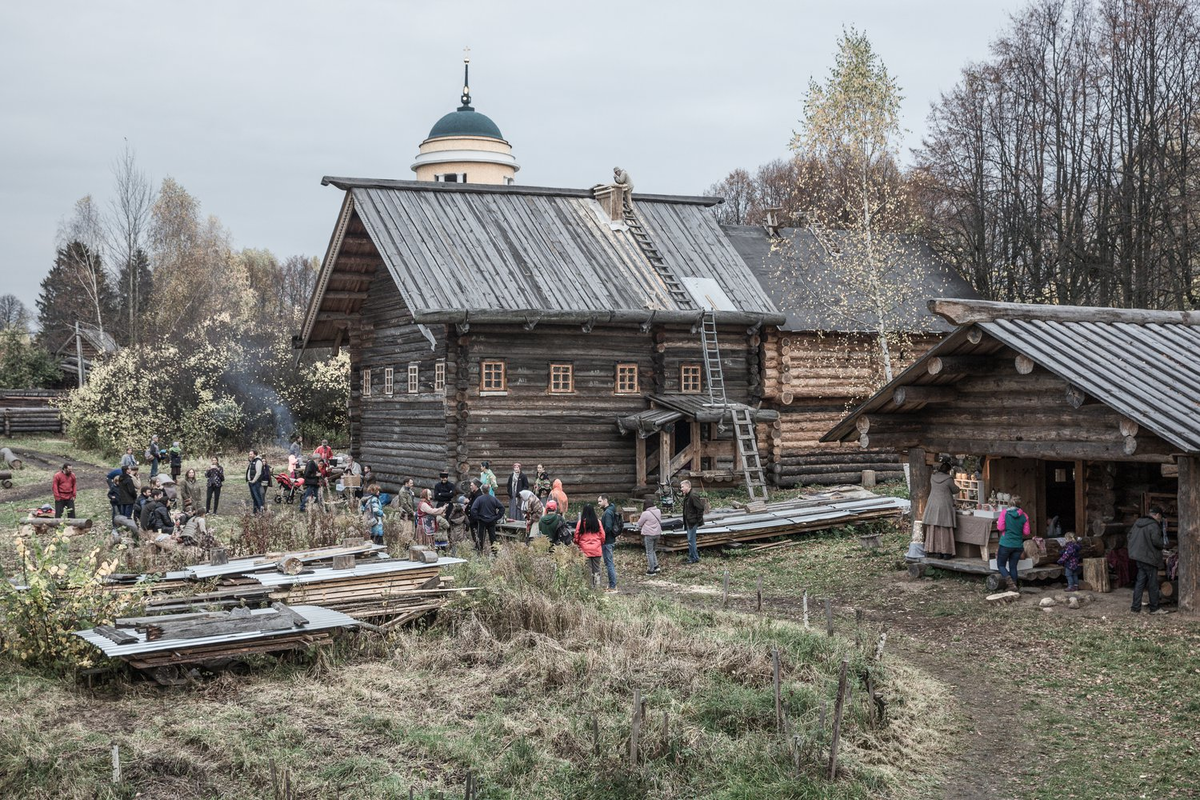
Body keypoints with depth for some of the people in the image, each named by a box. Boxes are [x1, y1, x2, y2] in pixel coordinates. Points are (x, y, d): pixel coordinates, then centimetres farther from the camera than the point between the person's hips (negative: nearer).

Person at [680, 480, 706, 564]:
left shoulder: (693, 496, -21)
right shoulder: (686, 496, 10)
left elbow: (700, 508, -22)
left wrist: (699, 522, -19)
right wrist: (685, 522, 15)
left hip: (693, 522, -10)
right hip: (688, 522, 10)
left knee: (691, 540, -4)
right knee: (690, 540, 17)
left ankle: (695, 558, 5)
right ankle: (691, 557, 26)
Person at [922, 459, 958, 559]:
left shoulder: (933, 476, 0)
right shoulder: (948, 479, -15)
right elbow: (955, 490, -1)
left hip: (933, 505, 5)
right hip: (945, 506, -5)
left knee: (934, 529, 8)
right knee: (945, 530, 3)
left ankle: (936, 551, 10)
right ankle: (946, 552, 5)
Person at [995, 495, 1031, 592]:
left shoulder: (1004, 513, -8)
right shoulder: (1024, 516, 0)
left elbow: (1000, 528, -11)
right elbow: (1026, 532, 1)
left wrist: (998, 523, 10)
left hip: (1006, 544, -3)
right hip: (1018, 545, 3)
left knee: (1001, 565, 8)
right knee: (1013, 567, 12)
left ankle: (1010, 582, -13)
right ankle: (1014, 587, 10)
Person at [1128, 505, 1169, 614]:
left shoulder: (1137, 523, 11)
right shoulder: (1154, 525, -15)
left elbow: (1128, 536, 16)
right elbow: (1156, 541, -24)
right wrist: (1162, 545, -3)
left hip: (1138, 558, 8)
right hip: (1149, 558, -8)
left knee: (1140, 582, 10)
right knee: (1153, 584, 4)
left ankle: (1135, 607, 9)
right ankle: (1154, 608, 12)